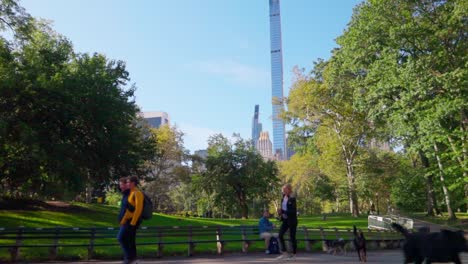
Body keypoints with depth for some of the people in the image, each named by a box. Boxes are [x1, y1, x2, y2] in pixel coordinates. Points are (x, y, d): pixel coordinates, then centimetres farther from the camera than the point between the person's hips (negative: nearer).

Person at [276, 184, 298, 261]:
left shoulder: (292, 198, -15)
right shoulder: (283, 198, 6)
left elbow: (293, 211, -19)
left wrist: (283, 211, -25)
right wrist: (280, 212, -6)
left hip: (292, 220, -7)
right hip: (285, 220, 7)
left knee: (292, 237, 3)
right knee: (280, 235, 0)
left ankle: (293, 254, 18)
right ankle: (284, 253, 11)